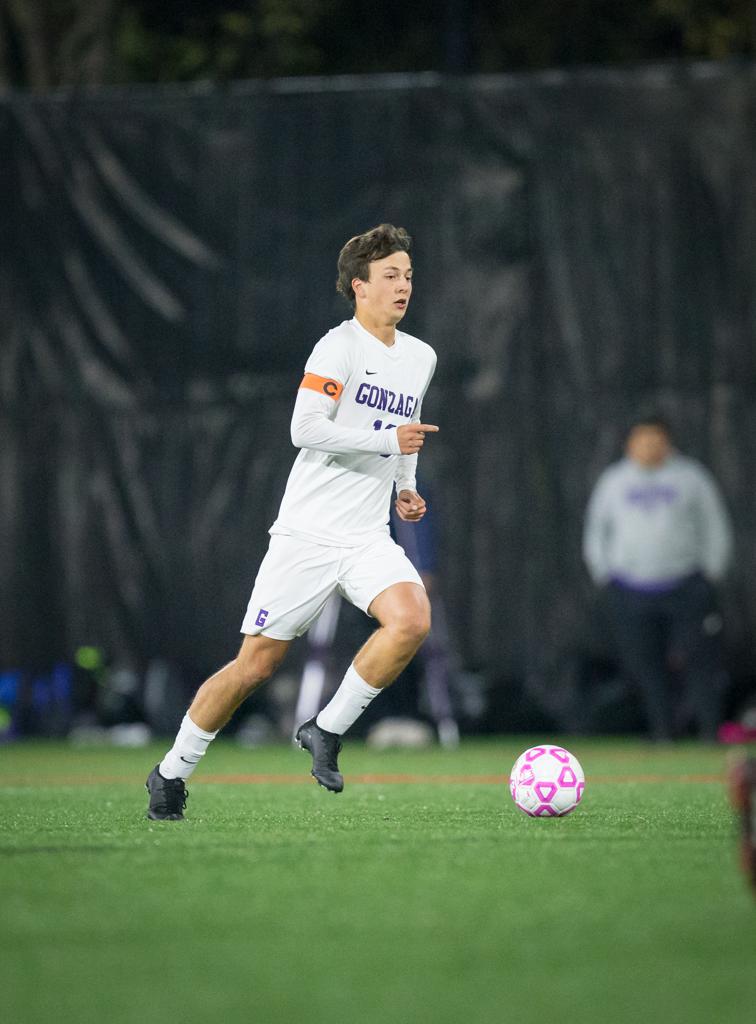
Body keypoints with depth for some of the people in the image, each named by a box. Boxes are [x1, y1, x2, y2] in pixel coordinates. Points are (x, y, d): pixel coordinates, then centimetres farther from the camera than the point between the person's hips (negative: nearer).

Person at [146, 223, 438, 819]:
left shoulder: (421, 357, 13)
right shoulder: (340, 346, -10)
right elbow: (305, 429, -21)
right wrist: (389, 440, -20)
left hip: (368, 539, 5)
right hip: (308, 532, -5)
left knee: (413, 619, -24)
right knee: (256, 664, -3)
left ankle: (327, 732, -6)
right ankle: (172, 774, 16)